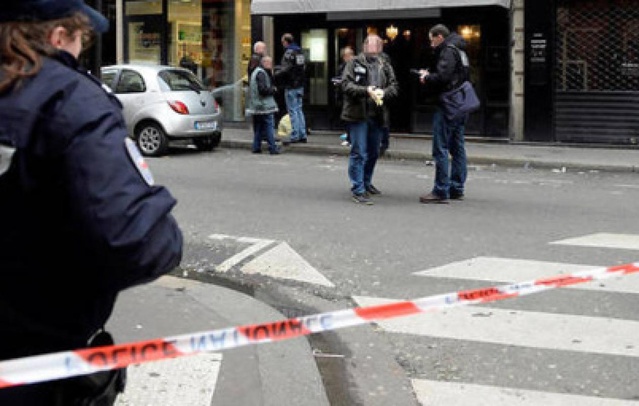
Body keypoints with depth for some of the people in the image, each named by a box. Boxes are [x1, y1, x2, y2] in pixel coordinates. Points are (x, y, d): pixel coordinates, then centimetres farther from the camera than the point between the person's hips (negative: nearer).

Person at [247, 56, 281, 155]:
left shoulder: (255, 72, 17)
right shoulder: (261, 74, -15)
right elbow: (263, 89, -23)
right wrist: (273, 89, -8)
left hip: (256, 106, 10)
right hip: (265, 106, -10)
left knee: (258, 128, 13)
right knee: (269, 127, -8)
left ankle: (256, 147, 14)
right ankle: (272, 148, -9)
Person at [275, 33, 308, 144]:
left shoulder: (289, 53, -15)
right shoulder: (300, 51, 11)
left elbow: (285, 70, -21)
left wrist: (276, 75, -8)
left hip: (291, 86, -8)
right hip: (300, 85, 8)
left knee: (293, 111, -4)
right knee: (299, 110, 13)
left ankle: (295, 136, -3)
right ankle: (302, 135, 14)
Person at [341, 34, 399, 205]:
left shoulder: (385, 66, 10)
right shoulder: (354, 63, -3)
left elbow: (394, 86, 5)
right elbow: (346, 84, -10)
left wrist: (383, 92, -16)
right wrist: (366, 90, -23)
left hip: (377, 115, 5)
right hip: (358, 114, -5)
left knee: (373, 152, 17)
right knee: (359, 152, -6)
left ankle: (366, 182, 35)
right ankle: (358, 190, -3)